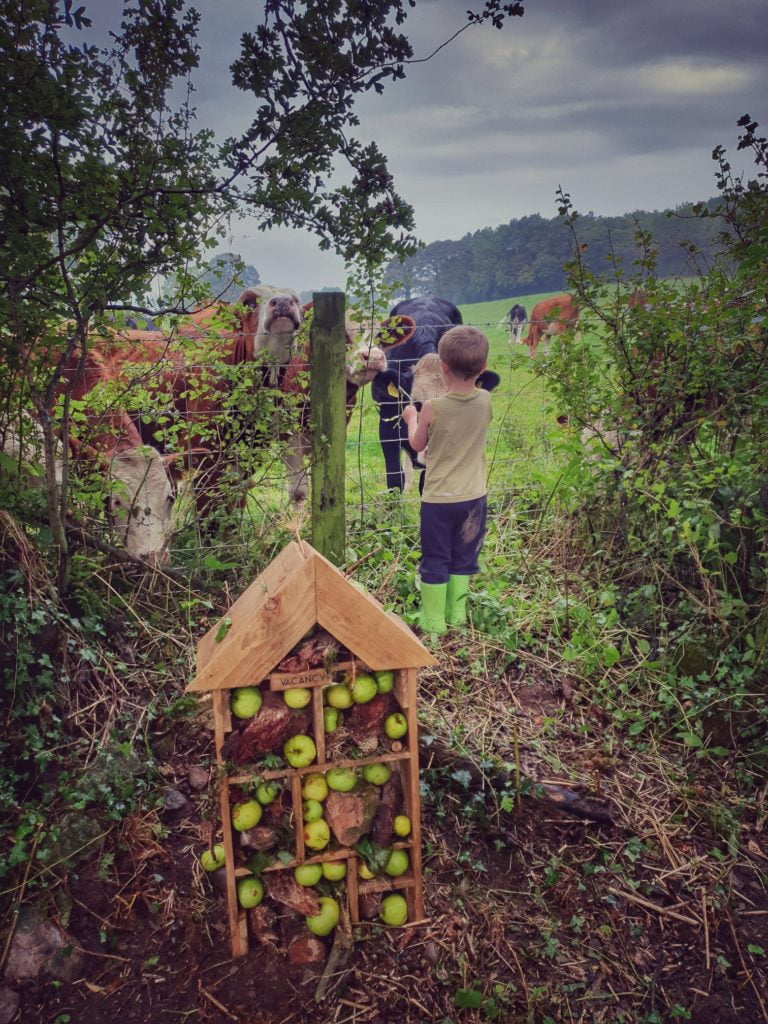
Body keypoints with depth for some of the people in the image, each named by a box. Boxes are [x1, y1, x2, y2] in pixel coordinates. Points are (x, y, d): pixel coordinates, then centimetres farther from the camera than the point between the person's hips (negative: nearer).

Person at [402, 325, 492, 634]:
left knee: (435, 561, 10)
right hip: (474, 497, 3)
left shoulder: (433, 408, -17)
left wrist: (412, 419, 18)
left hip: (438, 499, -3)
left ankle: (433, 621, 18)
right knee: (463, 559, 17)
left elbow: (417, 445, 0)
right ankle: (457, 616, 29)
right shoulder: (485, 401, -8)